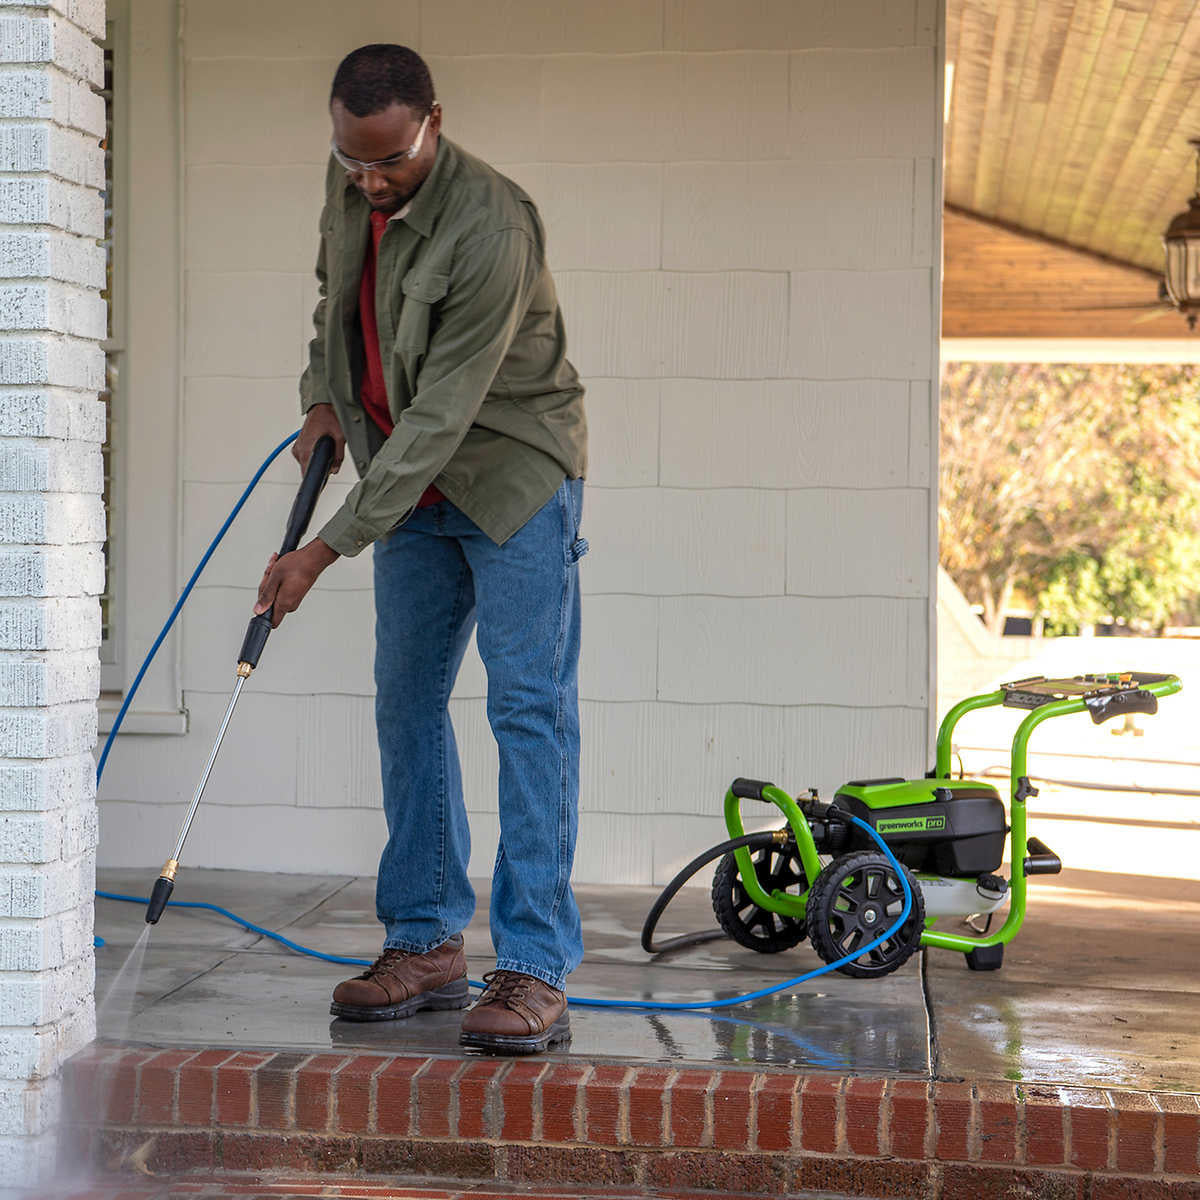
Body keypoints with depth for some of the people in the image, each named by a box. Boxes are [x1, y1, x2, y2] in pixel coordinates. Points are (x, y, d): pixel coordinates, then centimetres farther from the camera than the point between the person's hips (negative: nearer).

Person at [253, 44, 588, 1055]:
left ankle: (536, 971, -13)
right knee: (407, 703, 7)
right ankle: (427, 944, 15)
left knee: (530, 706, -12)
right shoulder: (350, 183, -4)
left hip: (512, 474, -7)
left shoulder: (490, 230, -29)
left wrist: (325, 550, -31)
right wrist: (325, 393, 6)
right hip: (414, 480, 8)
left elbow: (439, 418, -31)